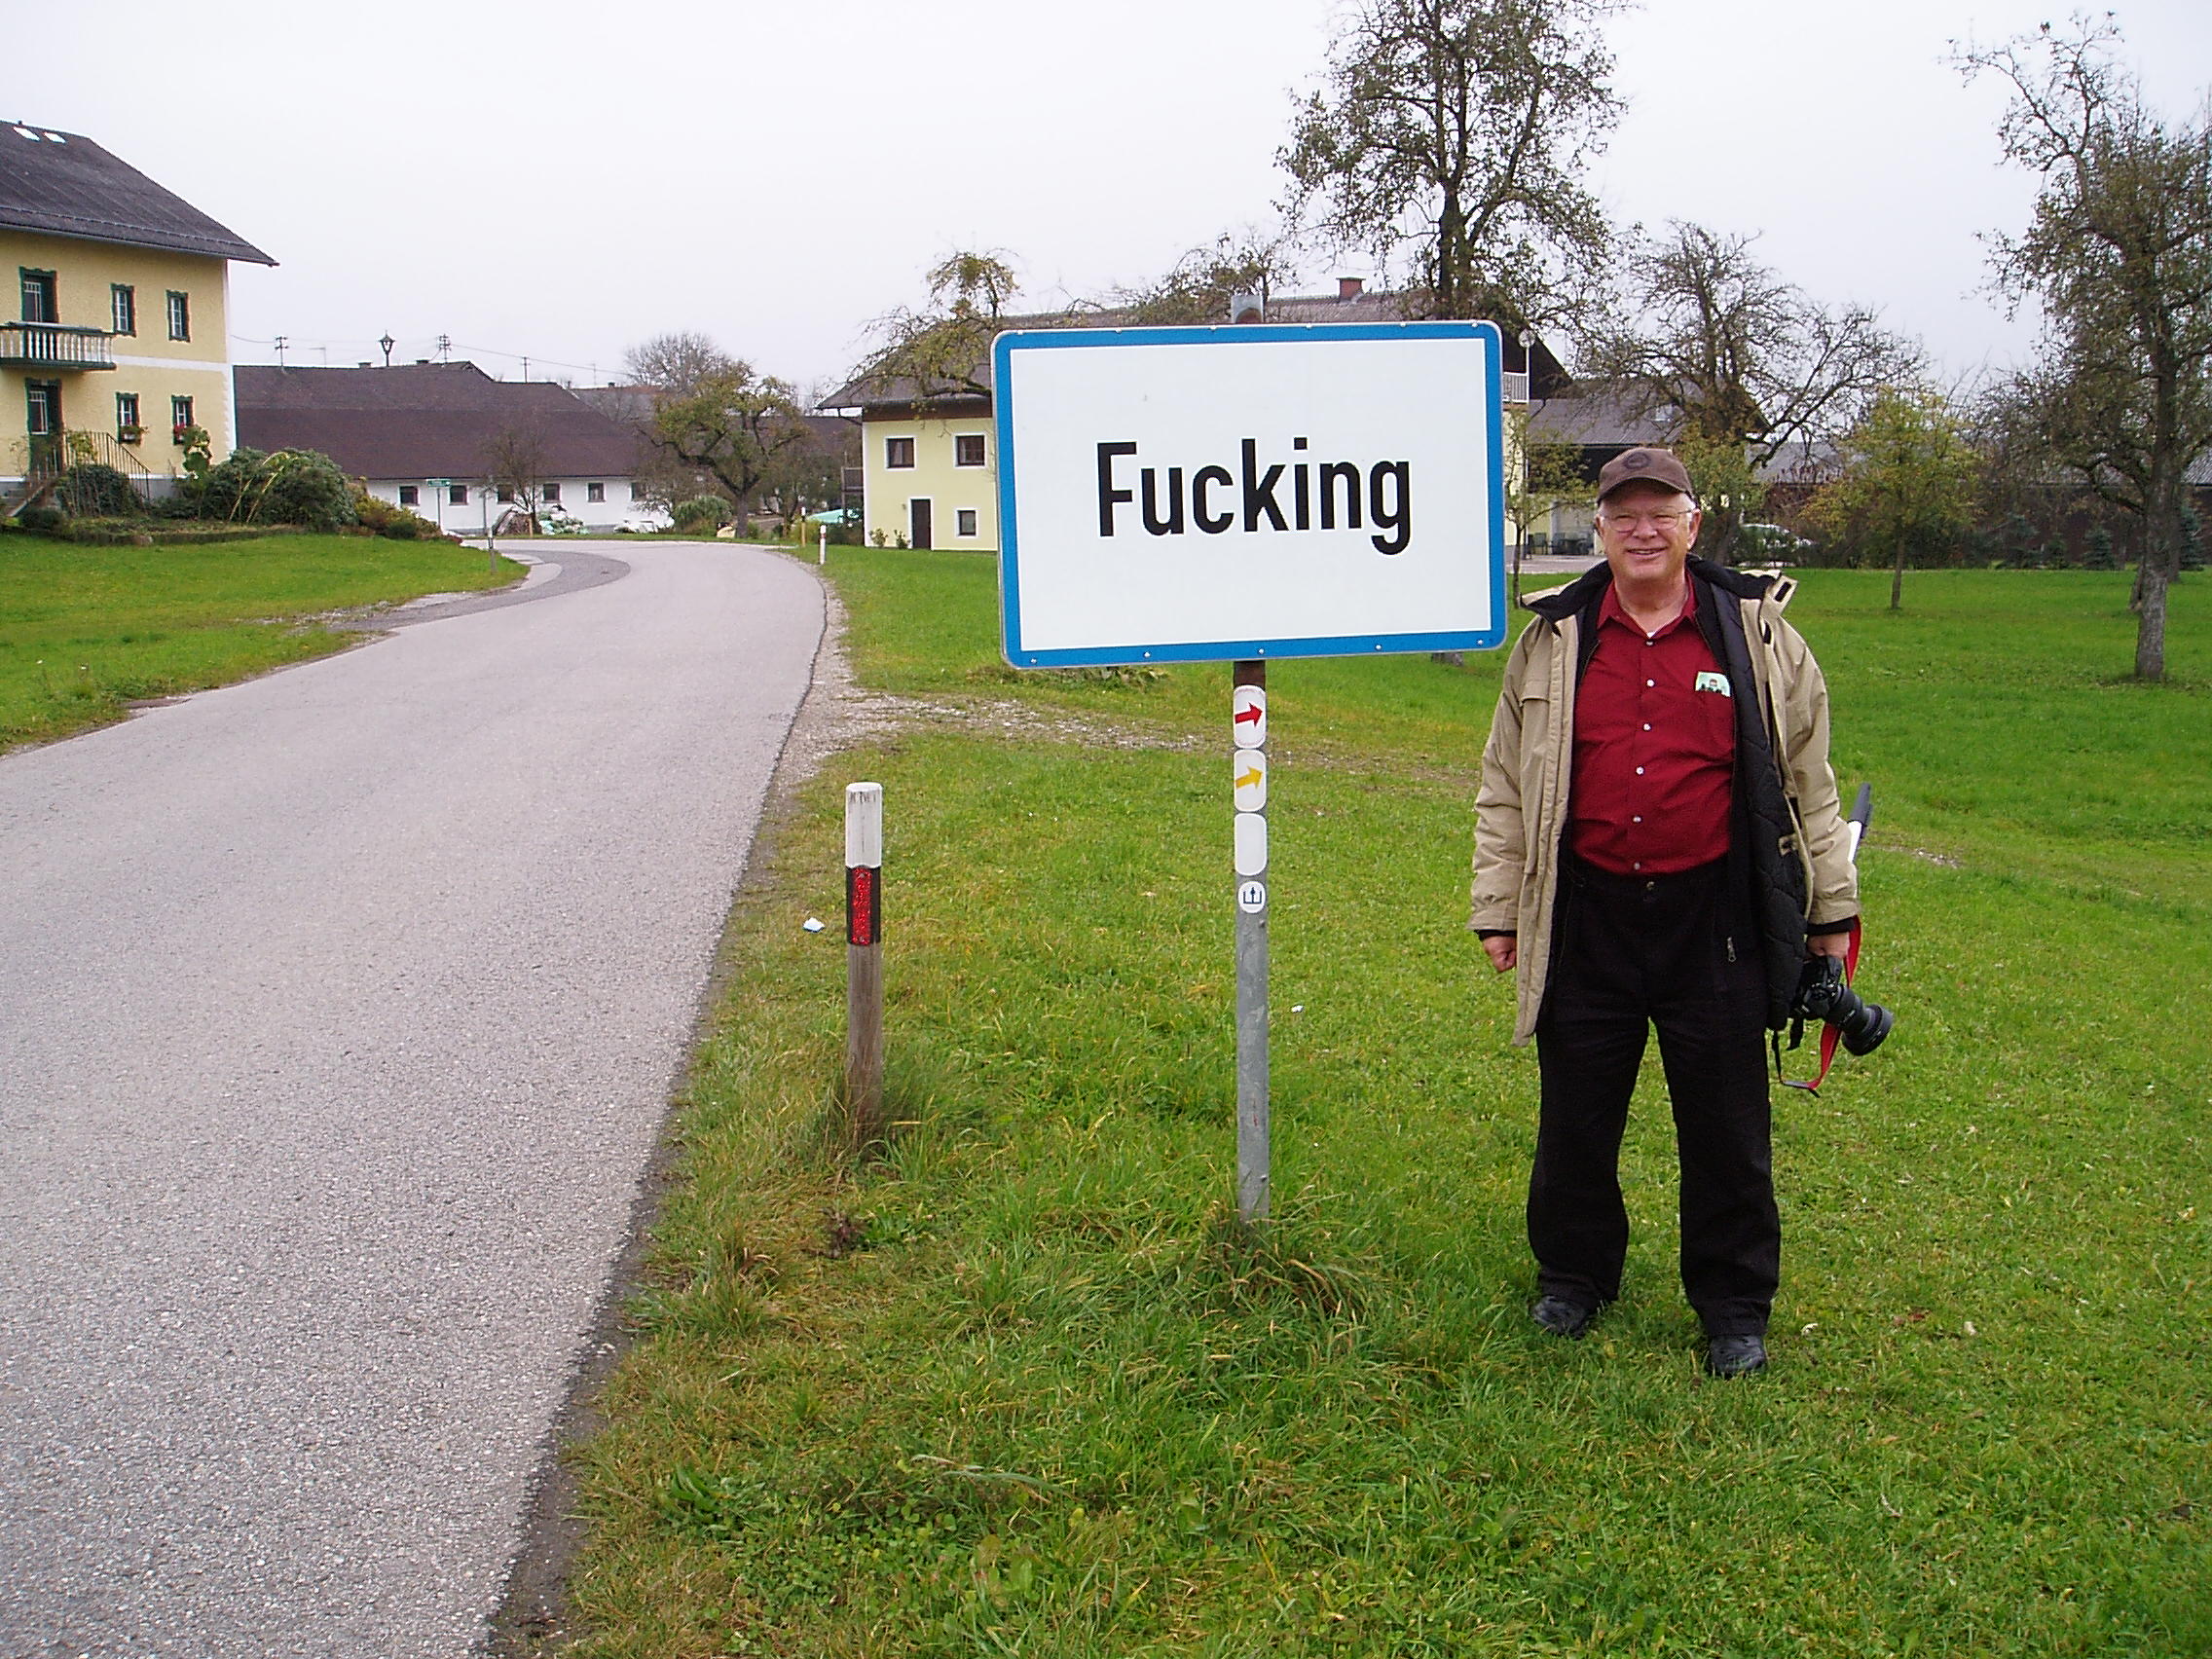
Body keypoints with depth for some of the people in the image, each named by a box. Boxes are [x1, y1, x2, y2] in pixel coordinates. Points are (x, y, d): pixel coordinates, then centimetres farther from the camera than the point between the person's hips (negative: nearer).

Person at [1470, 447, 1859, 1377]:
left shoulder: (1756, 633, 2)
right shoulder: (1554, 640, 4)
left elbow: (1808, 782, 9)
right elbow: (1505, 786, 10)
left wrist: (1830, 912, 10)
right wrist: (1497, 909, 7)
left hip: (1715, 920, -1)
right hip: (1587, 918, 1)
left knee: (1726, 1123, 7)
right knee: (1575, 1115, 11)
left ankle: (1733, 1307, 24)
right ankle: (1573, 1276, 32)